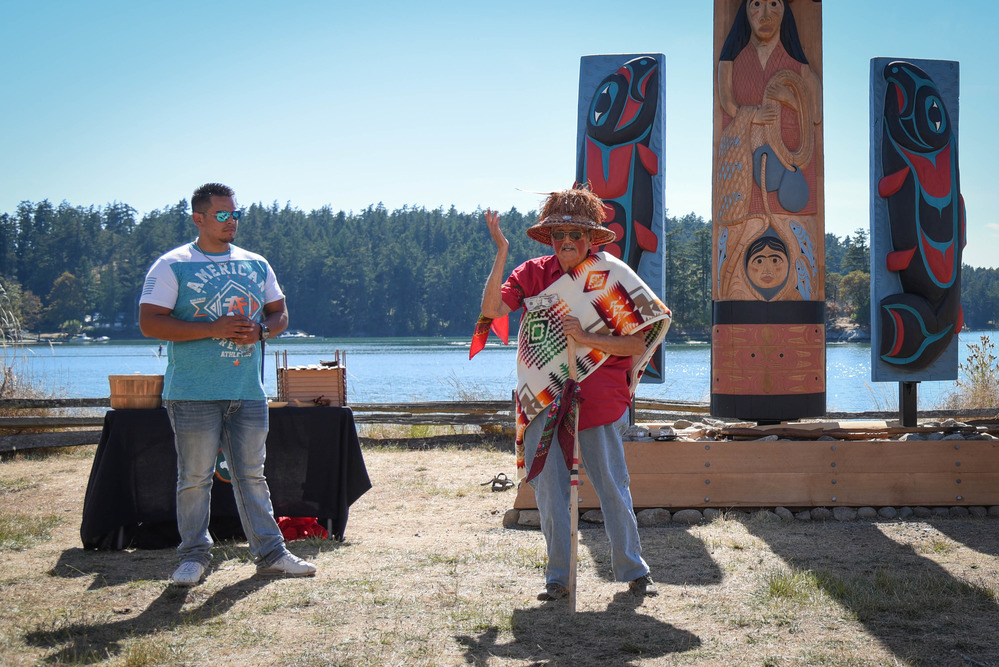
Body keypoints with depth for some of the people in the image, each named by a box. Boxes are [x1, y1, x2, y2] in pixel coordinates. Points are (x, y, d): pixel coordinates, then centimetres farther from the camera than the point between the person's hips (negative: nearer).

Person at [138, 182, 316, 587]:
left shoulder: (256, 265, 13)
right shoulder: (172, 266, -3)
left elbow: (279, 314, 19)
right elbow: (150, 323, -11)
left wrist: (260, 330, -6)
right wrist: (214, 329, -17)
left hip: (248, 391, 4)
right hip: (194, 394, -4)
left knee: (251, 475, 9)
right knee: (195, 477, 1)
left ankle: (270, 553, 14)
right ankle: (194, 555, 13)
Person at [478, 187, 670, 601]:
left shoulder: (611, 275, -3)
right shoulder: (533, 274, 4)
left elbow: (638, 344, -7)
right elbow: (491, 309, -10)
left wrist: (586, 338, -18)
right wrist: (501, 253, -14)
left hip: (598, 402, -2)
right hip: (545, 400, 2)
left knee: (613, 487, 2)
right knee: (548, 489, 4)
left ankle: (634, 571, 17)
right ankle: (557, 578, 15)